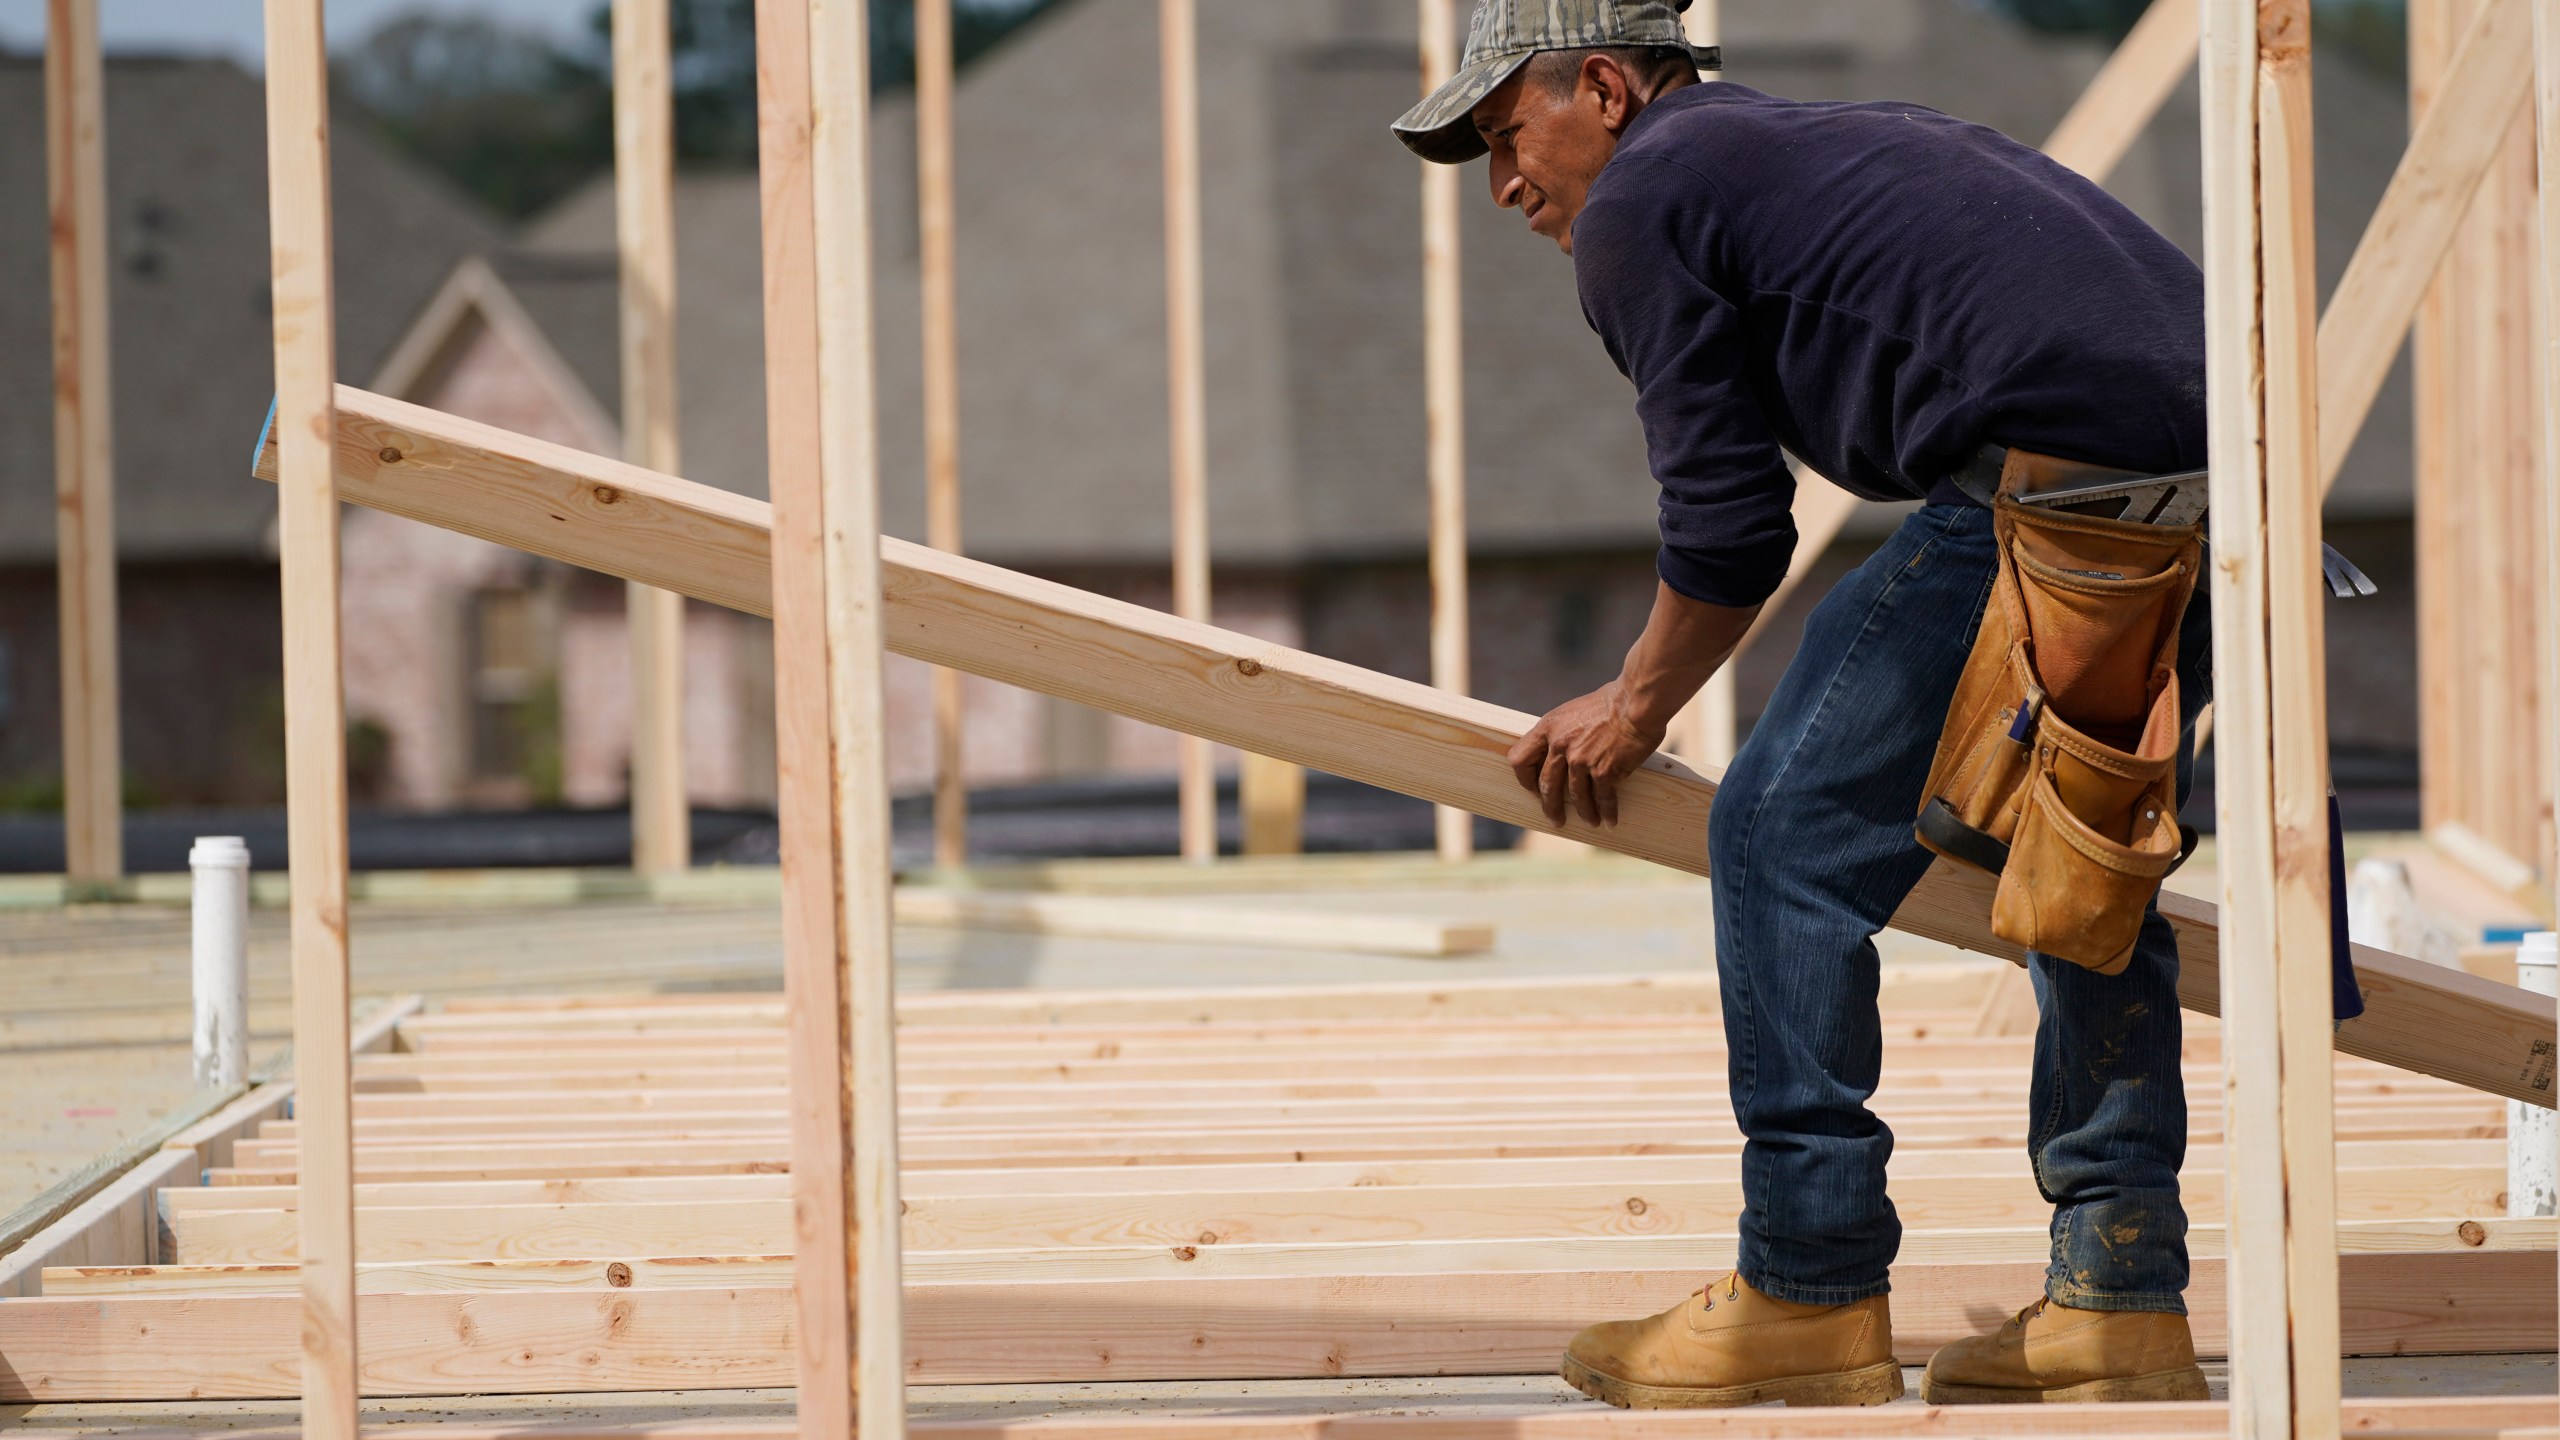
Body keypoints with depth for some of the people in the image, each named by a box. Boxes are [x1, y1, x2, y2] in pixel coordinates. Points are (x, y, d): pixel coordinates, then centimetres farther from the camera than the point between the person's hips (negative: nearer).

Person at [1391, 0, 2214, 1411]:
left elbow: (1729, 528, 5)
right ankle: (2117, 1299, 18)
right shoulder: (1851, 136, 34)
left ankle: (1811, 1289, 2)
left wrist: (1636, 709, 22)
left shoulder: (1638, 202, 8)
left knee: (1786, 835, 1)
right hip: (2217, 437, 9)